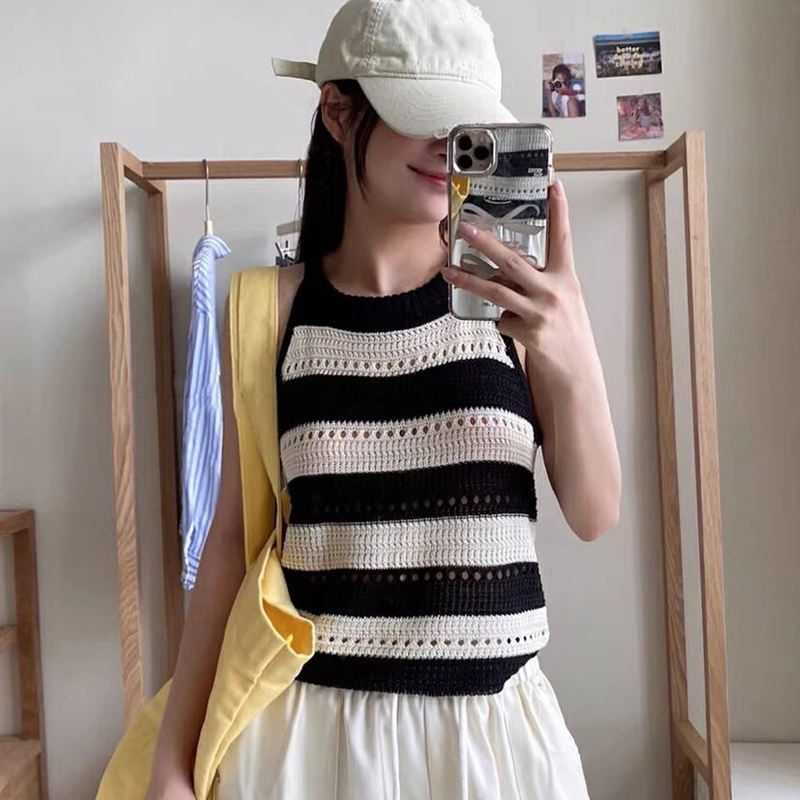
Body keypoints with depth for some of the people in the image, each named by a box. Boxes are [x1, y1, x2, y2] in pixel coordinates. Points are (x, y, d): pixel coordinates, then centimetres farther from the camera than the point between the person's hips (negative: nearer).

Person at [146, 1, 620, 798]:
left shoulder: (514, 294, -5)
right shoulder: (273, 306, -5)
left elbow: (595, 516, -4)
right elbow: (233, 534, -1)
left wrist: (575, 364, -23)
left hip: (493, 722, 1)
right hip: (313, 721, 0)